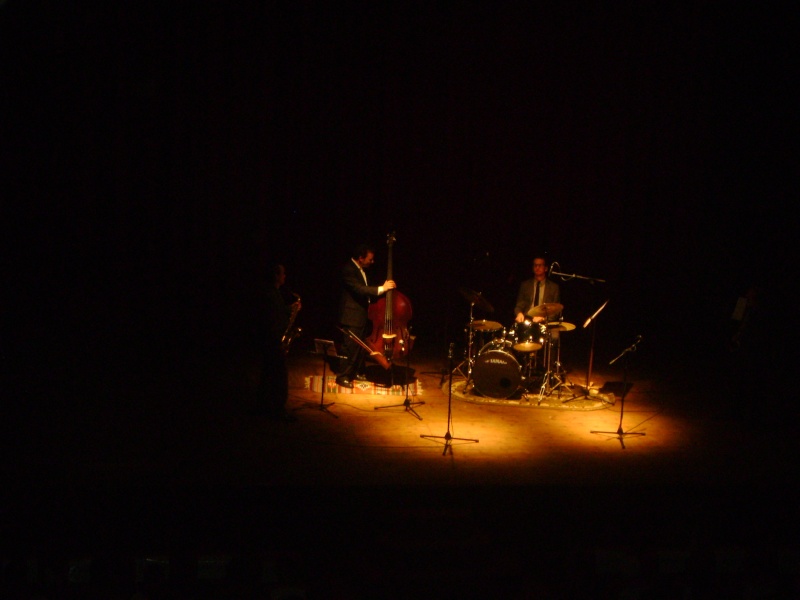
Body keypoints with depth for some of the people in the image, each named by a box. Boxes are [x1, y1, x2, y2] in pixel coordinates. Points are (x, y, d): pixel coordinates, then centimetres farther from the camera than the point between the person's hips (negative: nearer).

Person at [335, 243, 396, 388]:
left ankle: (357, 371, 28)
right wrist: (381, 289, -30)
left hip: (363, 314, 9)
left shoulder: (362, 269, 10)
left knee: (362, 346, 15)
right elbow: (359, 289, -30)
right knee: (350, 347, -6)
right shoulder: (347, 270, -19)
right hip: (352, 316, -9)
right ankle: (343, 376, 3)